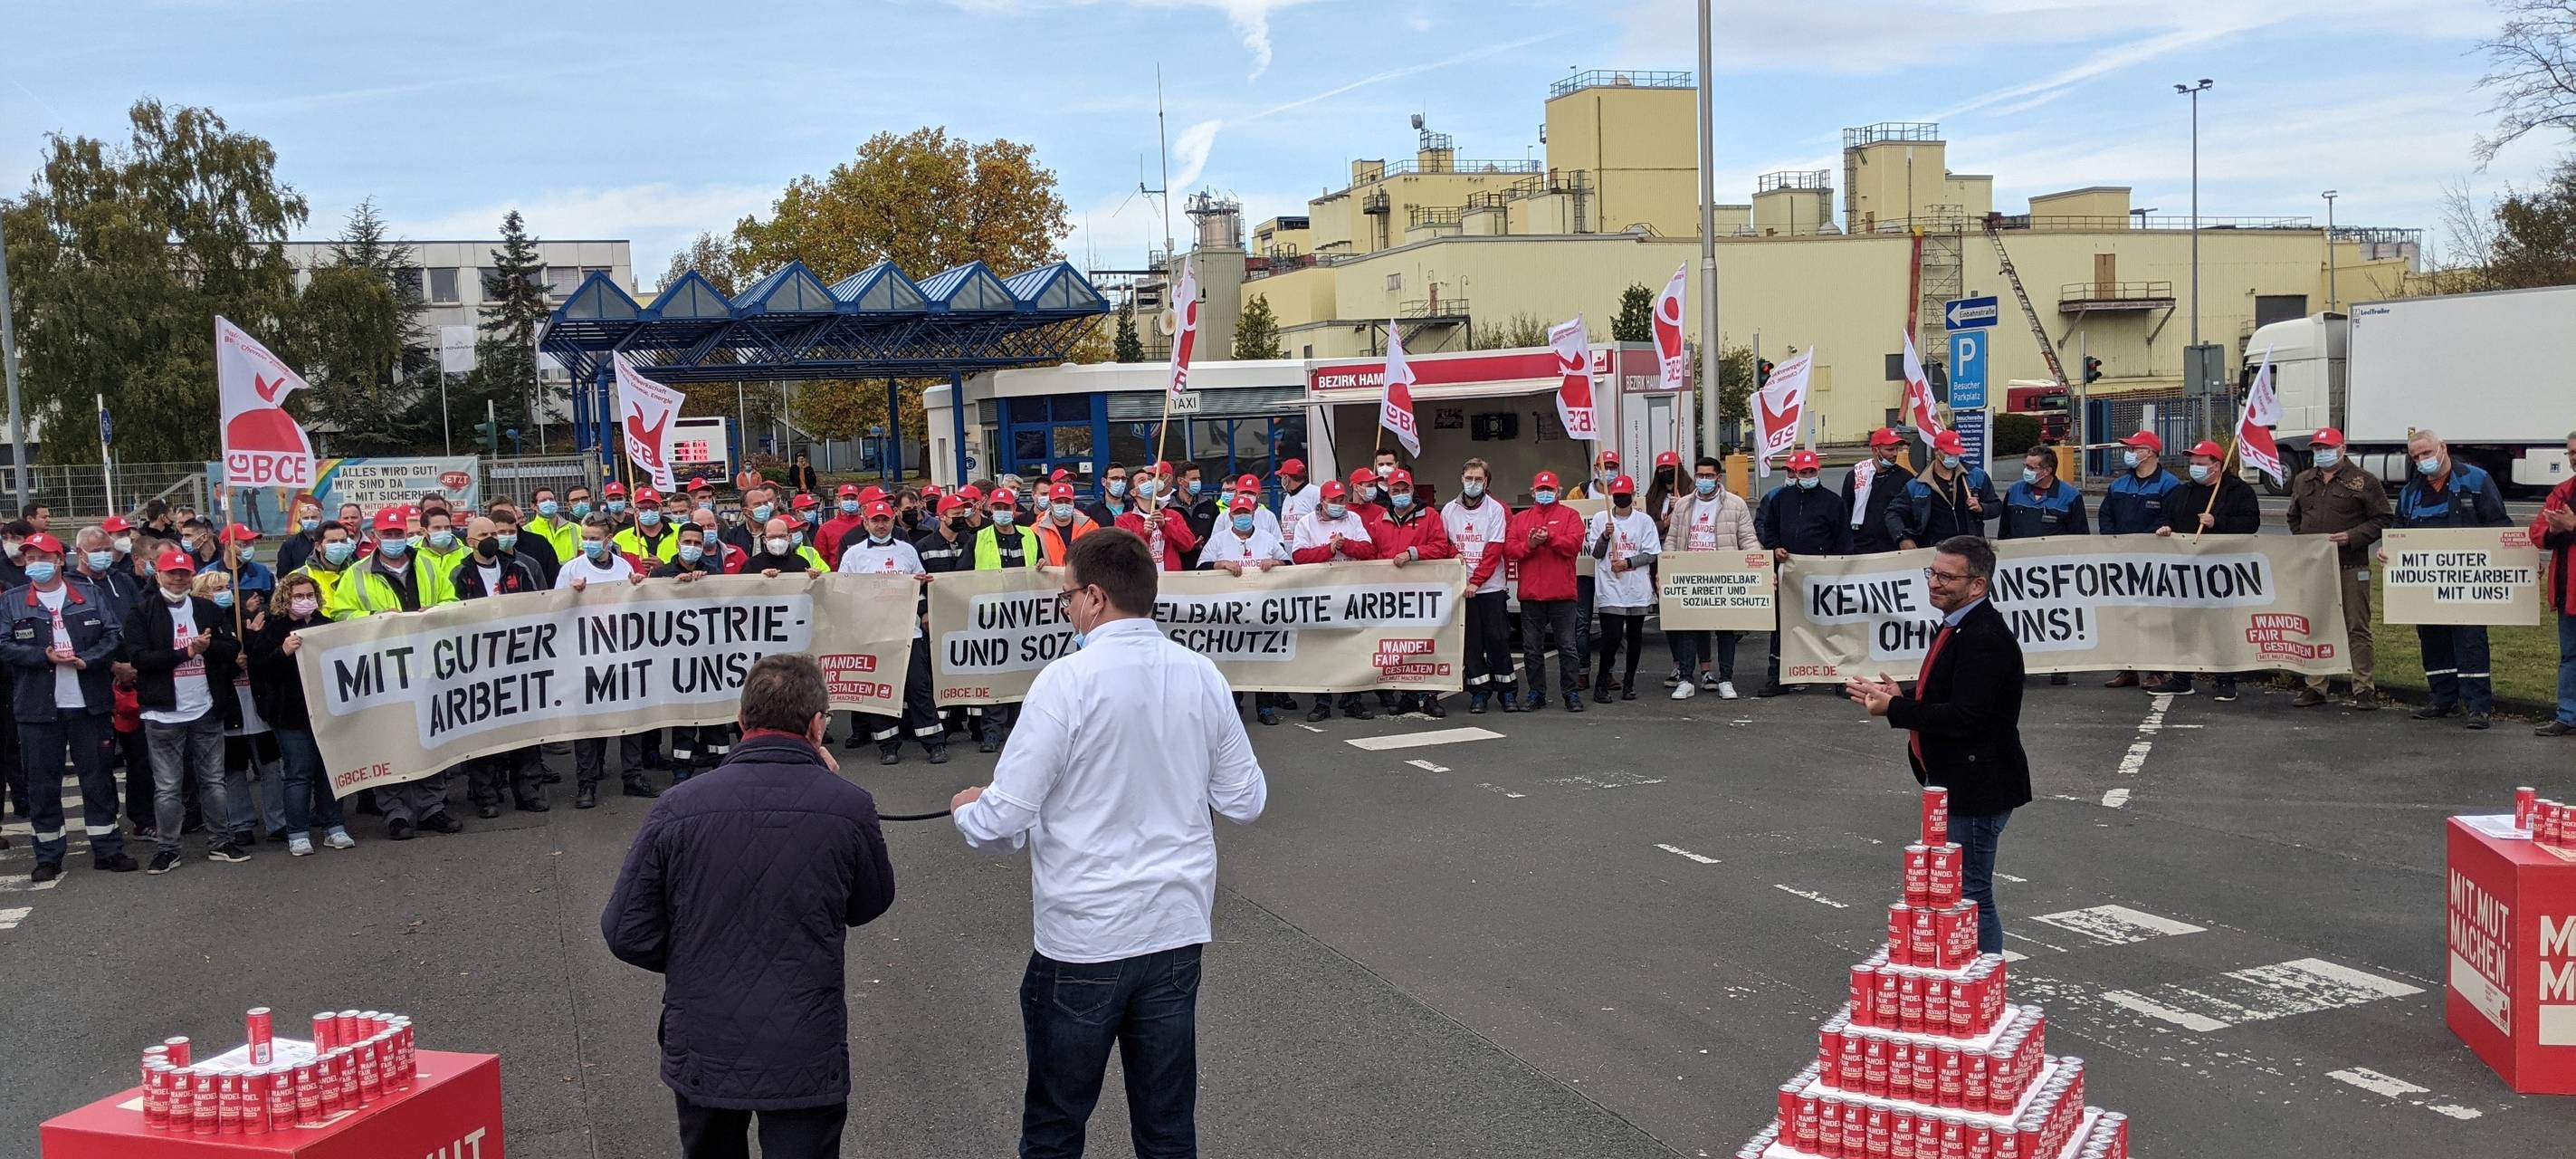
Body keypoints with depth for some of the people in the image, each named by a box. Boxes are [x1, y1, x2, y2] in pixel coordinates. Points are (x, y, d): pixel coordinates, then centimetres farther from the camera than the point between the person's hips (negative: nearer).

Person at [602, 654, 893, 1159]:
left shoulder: (677, 809, -10)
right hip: (805, 1058, -2)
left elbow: (626, 934, -6)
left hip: (701, 1055, 2)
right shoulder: (848, 807, -12)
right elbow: (870, 904, 6)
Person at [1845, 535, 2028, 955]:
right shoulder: (1957, 626, 12)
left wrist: (1895, 709, -20)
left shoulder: (1985, 638, -22)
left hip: (1975, 789, -11)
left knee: (1970, 897, -3)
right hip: (1951, 782, 11)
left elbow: (1965, 716, -28)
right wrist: (1902, 697, 4)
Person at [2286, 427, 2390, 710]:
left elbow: (2381, 520, -3)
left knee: (2357, 628, -1)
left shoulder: (2363, 481, -1)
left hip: (2350, 568, -5)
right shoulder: (2302, 481, 15)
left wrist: (2353, 537, -15)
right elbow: (2294, 519, 26)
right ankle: (2315, 688, 15)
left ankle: (2364, 690, 5)